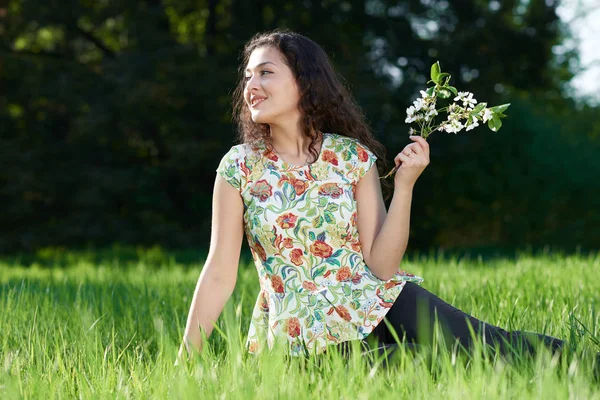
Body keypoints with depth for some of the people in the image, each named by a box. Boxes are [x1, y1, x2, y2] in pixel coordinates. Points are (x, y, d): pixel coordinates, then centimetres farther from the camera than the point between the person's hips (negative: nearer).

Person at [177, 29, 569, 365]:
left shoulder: (354, 158, 1)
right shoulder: (239, 166, -1)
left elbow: (381, 265, -3)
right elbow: (220, 273, -1)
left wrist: (404, 185, -14)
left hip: (374, 303, 2)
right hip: (302, 334, -2)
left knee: (487, 348, -26)